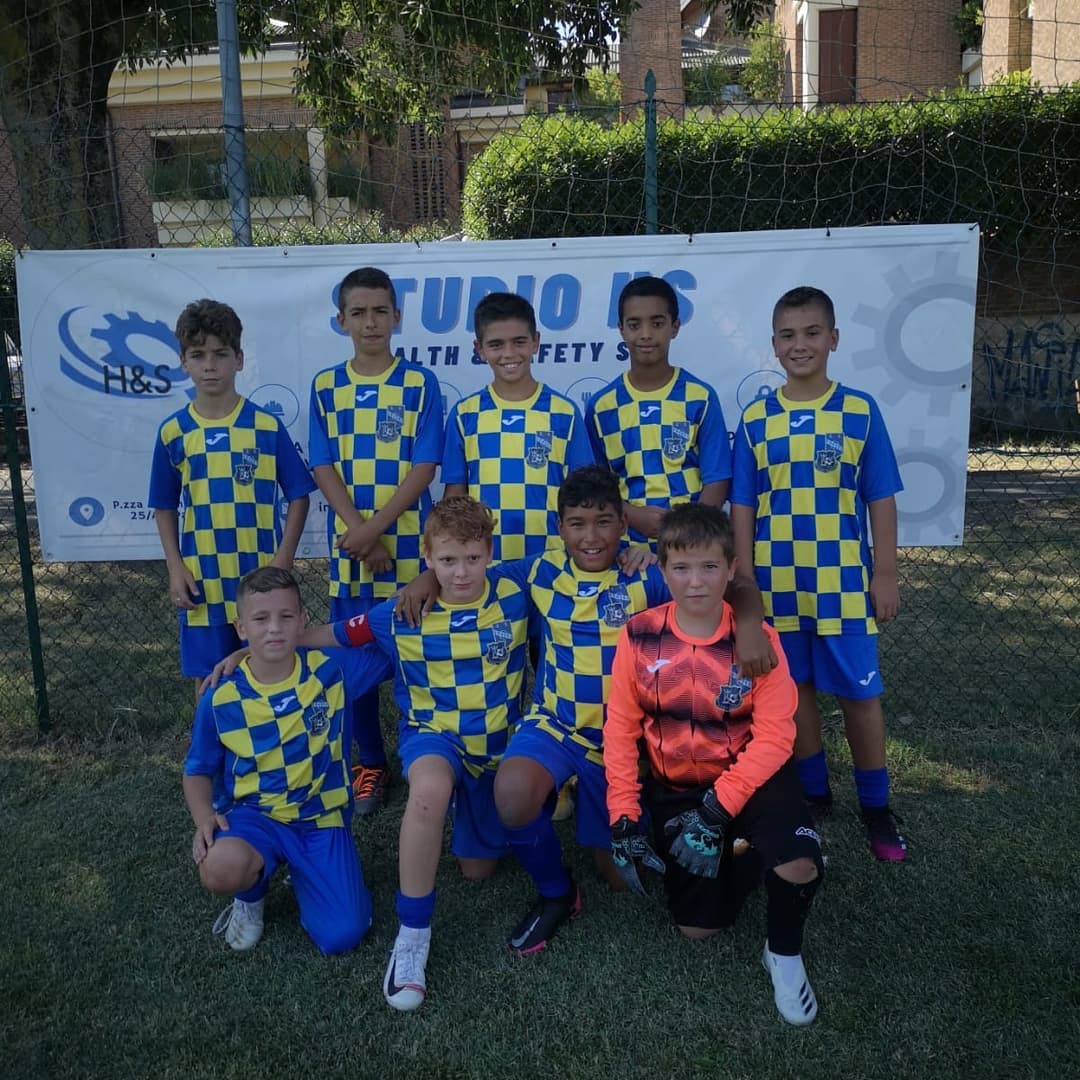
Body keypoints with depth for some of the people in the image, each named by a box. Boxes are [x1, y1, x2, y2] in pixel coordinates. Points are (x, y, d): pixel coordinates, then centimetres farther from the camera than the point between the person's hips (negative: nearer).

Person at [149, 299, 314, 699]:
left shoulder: (266, 425, -5)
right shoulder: (173, 432, 1)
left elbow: (298, 496, -1)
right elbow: (165, 508, 9)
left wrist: (282, 561, -9)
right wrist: (175, 567, -2)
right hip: (202, 583, 2)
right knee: (208, 680, 13)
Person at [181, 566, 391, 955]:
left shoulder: (331, 669, -9)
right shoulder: (221, 699, -8)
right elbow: (197, 771, 5)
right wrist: (204, 818, -12)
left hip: (323, 819, 0)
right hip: (257, 815, 0)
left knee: (342, 935, -17)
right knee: (221, 869, -36)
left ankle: (300, 874, 18)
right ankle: (251, 896, 5)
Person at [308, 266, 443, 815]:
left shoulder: (420, 384, -1)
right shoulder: (326, 387, 5)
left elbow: (424, 467, -7)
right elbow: (324, 469, 0)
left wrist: (374, 528, -16)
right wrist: (360, 534, -12)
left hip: (410, 546, -2)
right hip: (349, 547, 2)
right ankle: (369, 762, 25)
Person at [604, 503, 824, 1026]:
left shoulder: (756, 637, -15)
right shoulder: (639, 636, -12)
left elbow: (773, 736, -17)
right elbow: (620, 731, -5)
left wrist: (716, 809, -23)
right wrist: (623, 818, -9)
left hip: (749, 777, -2)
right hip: (675, 788, 2)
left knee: (800, 867, -30)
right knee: (697, 927, 1)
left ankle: (784, 954, 4)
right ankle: (736, 850, 32)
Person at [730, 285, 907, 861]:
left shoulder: (860, 412, -3)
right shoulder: (755, 419, 0)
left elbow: (881, 499, 0)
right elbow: (744, 506, 3)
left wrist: (884, 575, -2)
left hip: (845, 581, -1)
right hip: (778, 581, 2)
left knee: (860, 693, 6)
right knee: (795, 688, 13)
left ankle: (876, 807, 22)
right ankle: (813, 793, 30)